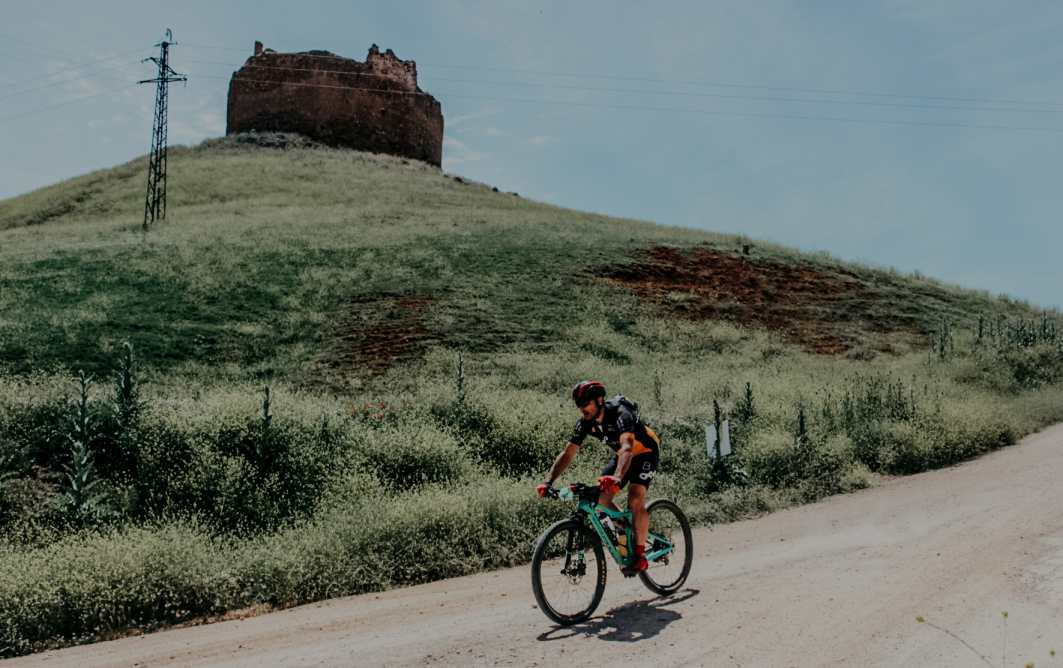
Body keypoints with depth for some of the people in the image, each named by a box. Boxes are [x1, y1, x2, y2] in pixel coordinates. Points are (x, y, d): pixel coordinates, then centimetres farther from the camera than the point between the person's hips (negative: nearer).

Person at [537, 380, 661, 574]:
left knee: (635, 499, -25)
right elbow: (568, 453, -16)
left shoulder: (620, 414, -35)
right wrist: (548, 482, -27)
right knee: (601, 496, -8)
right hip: (621, 455, 7)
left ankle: (640, 555, -15)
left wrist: (617, 478, -67)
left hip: (646, 453, -7)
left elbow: (628, 447, -51)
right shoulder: (585, 422, -16)